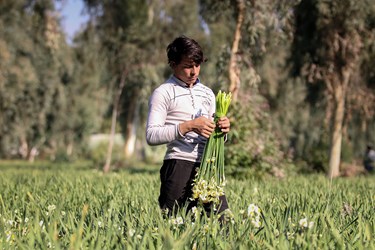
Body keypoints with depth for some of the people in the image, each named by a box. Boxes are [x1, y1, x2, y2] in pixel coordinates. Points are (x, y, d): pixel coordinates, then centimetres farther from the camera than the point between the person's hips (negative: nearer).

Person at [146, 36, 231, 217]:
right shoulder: (163, 93, 2)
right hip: (179, 165, -5)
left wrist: (222, 129, 2)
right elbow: (151, 136, -8)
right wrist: (189, 126, -16)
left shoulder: (207, 93, 21)